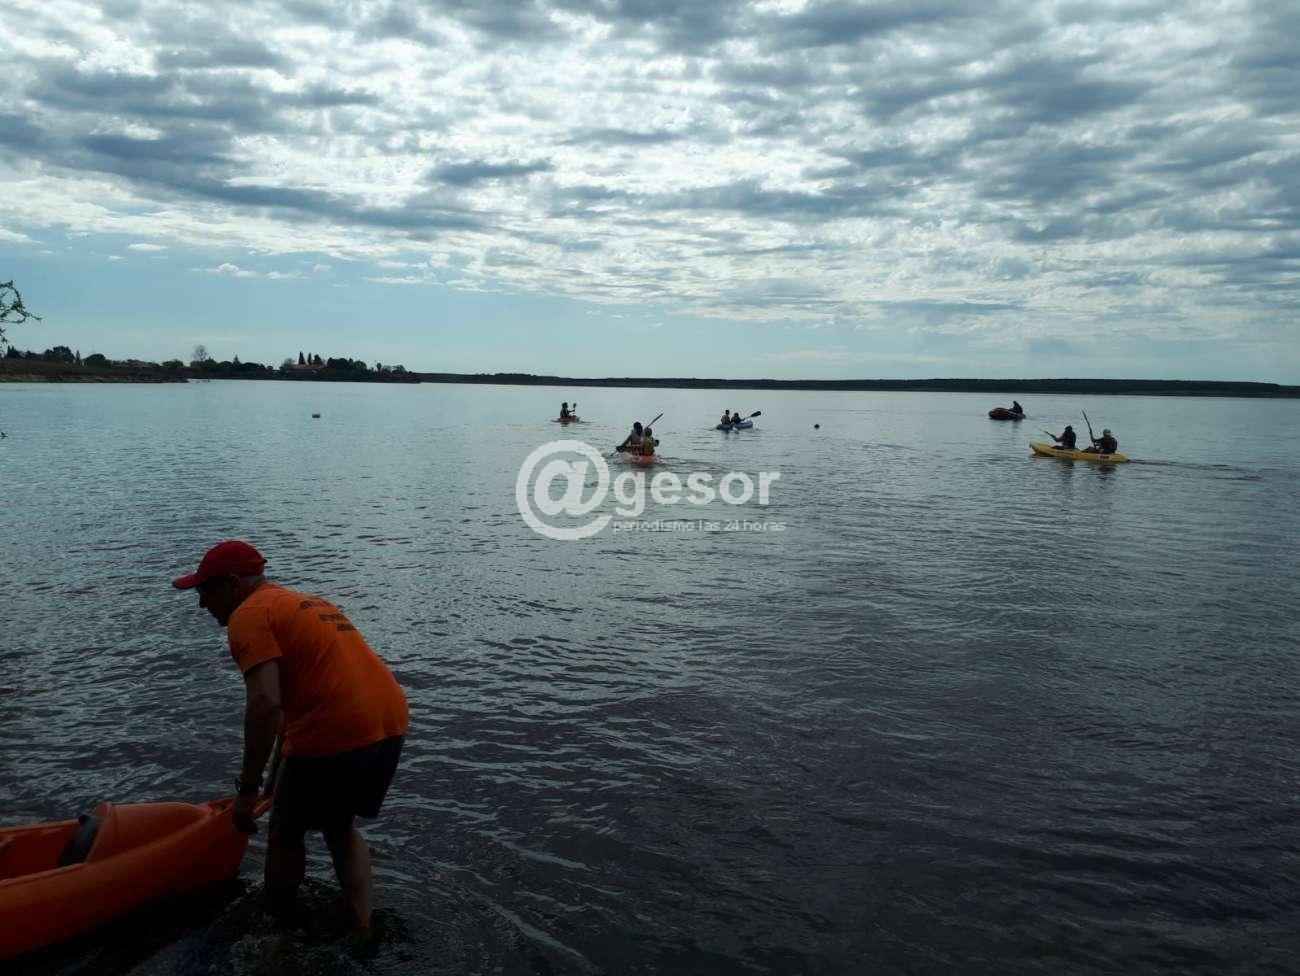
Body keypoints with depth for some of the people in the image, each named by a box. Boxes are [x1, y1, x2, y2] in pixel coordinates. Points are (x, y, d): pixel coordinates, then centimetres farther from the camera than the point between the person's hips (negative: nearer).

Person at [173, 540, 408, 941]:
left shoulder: (248, 615, -3)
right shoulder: (302, 604, 24)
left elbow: (266, 704, -17)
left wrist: (248, 789, -9)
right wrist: (276, 777, 34)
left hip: (333, 736, -8)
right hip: (389, 725, 8)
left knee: (285, 834, 19)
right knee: (340, 827, 28)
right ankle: (362, 929, 25)